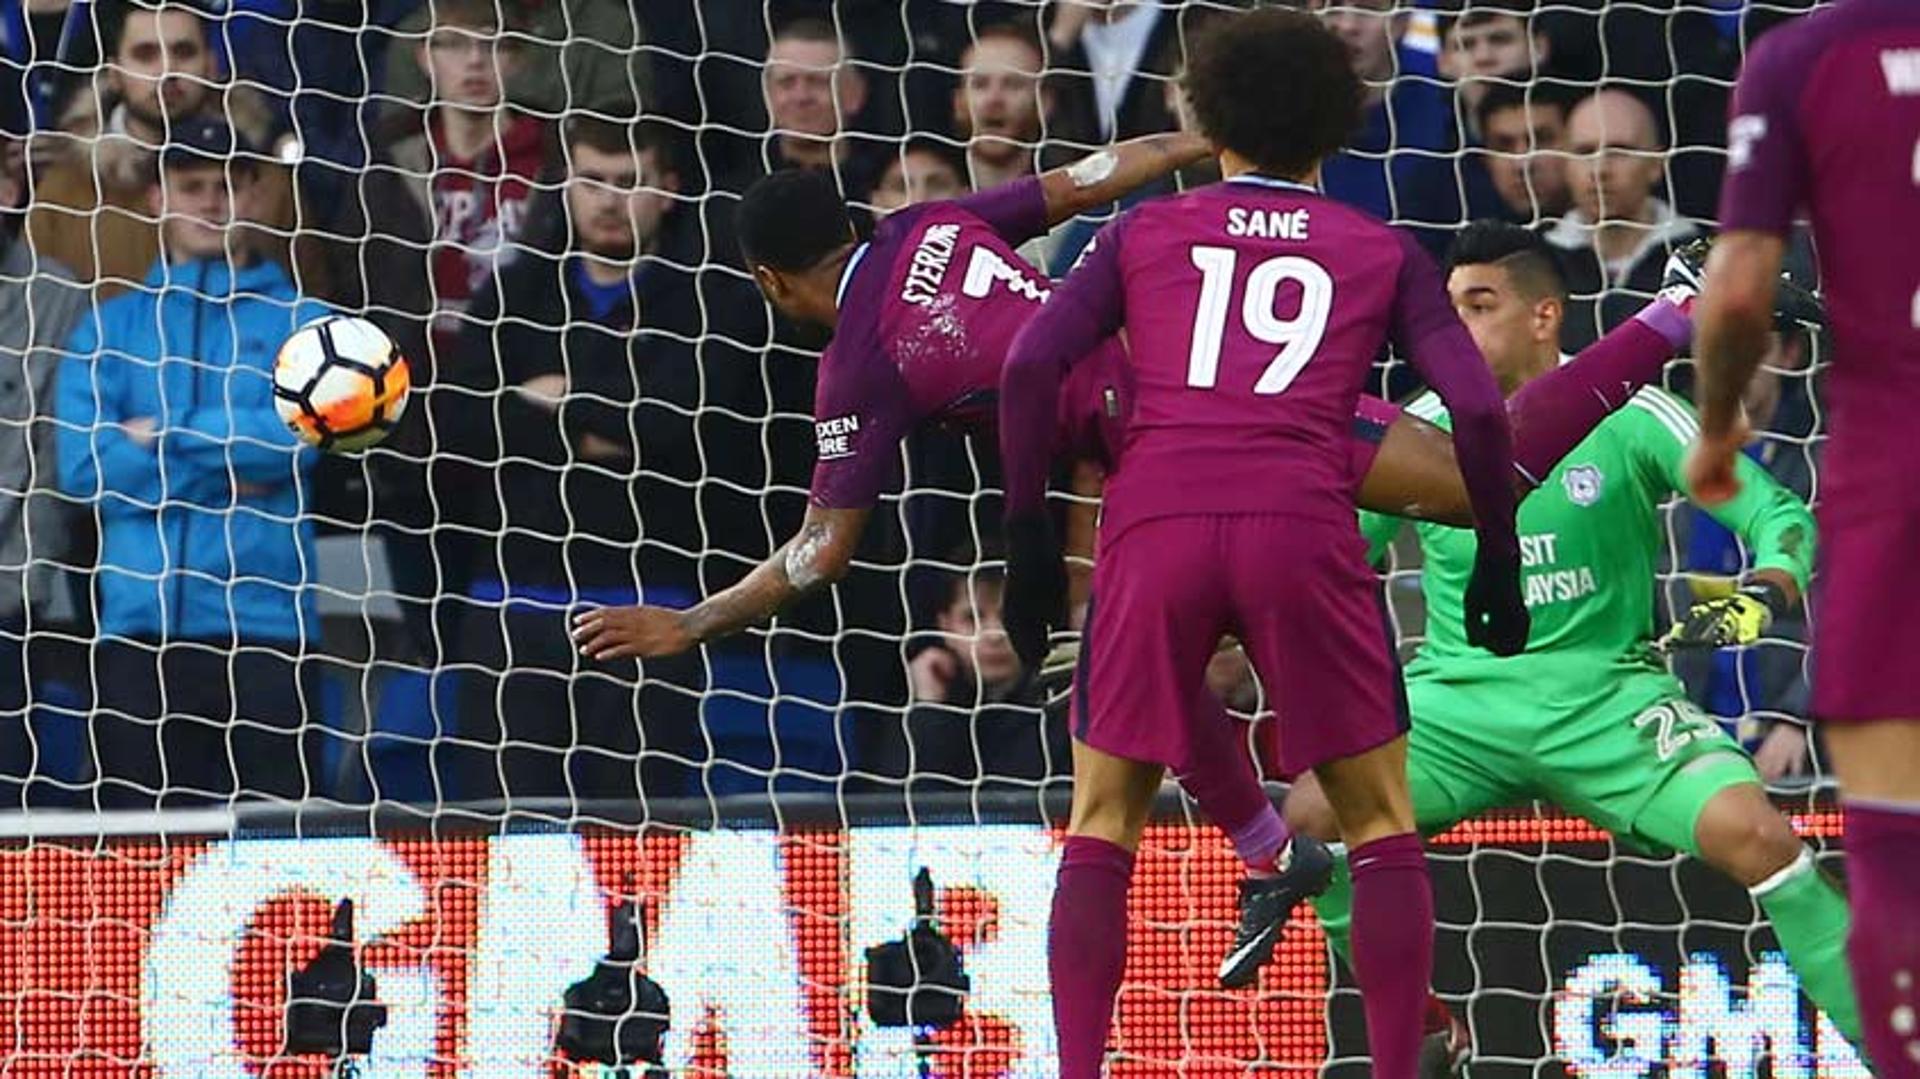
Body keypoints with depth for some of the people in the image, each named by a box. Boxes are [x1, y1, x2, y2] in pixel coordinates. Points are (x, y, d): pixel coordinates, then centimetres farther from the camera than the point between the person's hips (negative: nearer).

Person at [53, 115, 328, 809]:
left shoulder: (302, 322, 11)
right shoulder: (110, 328, 15)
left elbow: (295, 435, -7)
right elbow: (82, 467, 1)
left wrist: (159, 436, -2)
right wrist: (225, 465, -4)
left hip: (264, 621, -2)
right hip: (139, 620, 2)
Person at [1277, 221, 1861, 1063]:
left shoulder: (1629, 418, -5)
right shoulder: (1423, 431, 2)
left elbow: (1780, 517, -5)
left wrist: (1761, 599, -24)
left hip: (1605, 693, -2)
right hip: (1459, 697, 2)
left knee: (1753, 833, -25)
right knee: (1314, 811, -22)